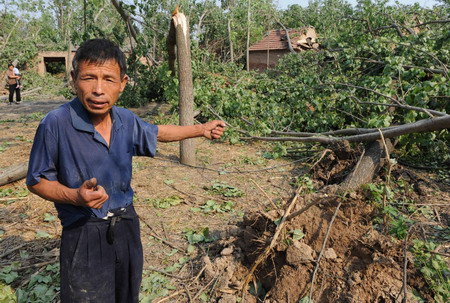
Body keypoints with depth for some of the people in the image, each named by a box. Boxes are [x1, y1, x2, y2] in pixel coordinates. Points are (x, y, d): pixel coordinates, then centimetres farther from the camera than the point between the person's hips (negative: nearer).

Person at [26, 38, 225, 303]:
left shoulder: (126, 120, -5)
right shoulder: (56, 124, -21)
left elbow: (155, 133, 16)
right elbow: (37, 181, -9)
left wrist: (202, 129, 19)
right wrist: (75, 196, -28)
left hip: (127, 226, 6)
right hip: (84, 235, -5)